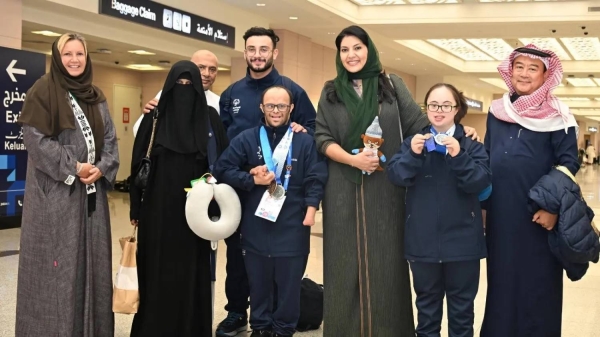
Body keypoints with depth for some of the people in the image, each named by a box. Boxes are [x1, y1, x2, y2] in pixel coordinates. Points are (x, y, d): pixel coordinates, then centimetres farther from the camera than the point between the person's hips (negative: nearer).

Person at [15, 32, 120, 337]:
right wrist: (73, 168, -16)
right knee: (57, 261, -3)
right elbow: (35, 138, -12)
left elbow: (109, 138, 11)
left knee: (91, 256, 9)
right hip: (55, 191, -6)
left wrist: (102, 169, -8)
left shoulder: (96, 97, 14)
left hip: (91, 191, 6)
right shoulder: (43, 91, -5)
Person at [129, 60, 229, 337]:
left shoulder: (210, 117, 2)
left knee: (191, 270, 6)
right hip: (159, 208, 0)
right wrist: (136, 206, -1)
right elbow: (139, 162, 1)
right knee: (158, 271, 6)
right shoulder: (156, 117, 1)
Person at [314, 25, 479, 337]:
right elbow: (322, 137, 2)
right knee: (347, 262, 4)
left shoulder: (392, 86, 7)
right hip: (344, 192, 1)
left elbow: (418, 124, 4)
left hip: (385, 189, -1)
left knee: (385, 261, 2)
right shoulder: (331, 92, 9)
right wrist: (352, 159, -13)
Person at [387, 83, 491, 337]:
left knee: (462, 306, 13)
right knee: (426, 303, 16)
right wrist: (413, 155, -25)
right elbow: (396, 176, -9)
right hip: (423, 241, 1)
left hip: (462, 241, -1)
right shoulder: (413, 142, 4)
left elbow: (481, 181, -14)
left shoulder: (472, 145, -1)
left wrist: (459, 156, -26)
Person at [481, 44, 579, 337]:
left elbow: (568, 163, -7)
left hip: (537, 212, -4)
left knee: (536, 281, 3)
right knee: (501, 278, 11)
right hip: (500, 211, 4)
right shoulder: (496, 112, 9)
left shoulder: (557, 116, -3)